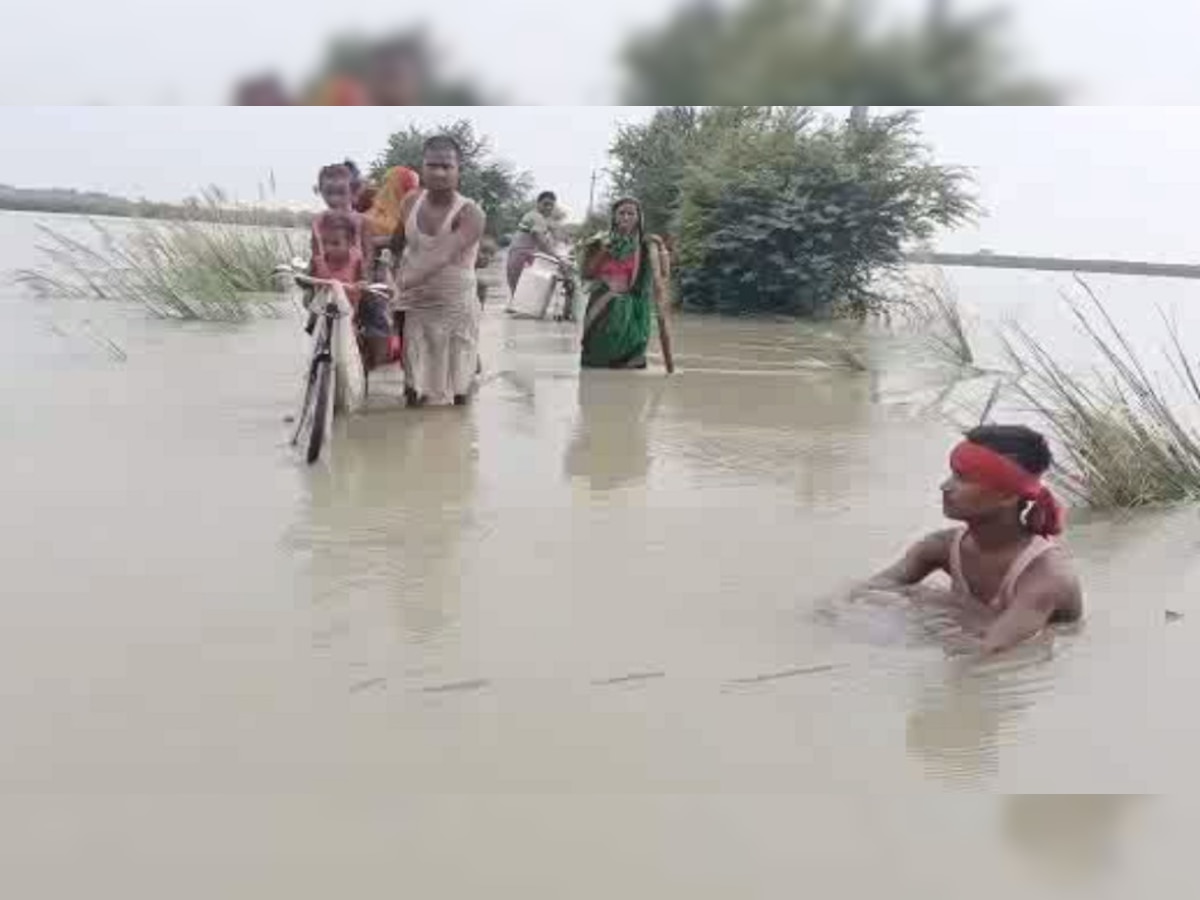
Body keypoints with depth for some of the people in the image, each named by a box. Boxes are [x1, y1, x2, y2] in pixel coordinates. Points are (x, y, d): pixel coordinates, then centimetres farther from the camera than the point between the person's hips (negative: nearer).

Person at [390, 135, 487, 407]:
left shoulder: (470, 214, -18)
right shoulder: (412, 202, 0)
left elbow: (442, 256, -35)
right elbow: (396, 246, 19)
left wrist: (402, 282, -46)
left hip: (455, 310, -4)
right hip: (414, 307, 4)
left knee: (456, 394, 2)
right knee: (416, 394, 9)